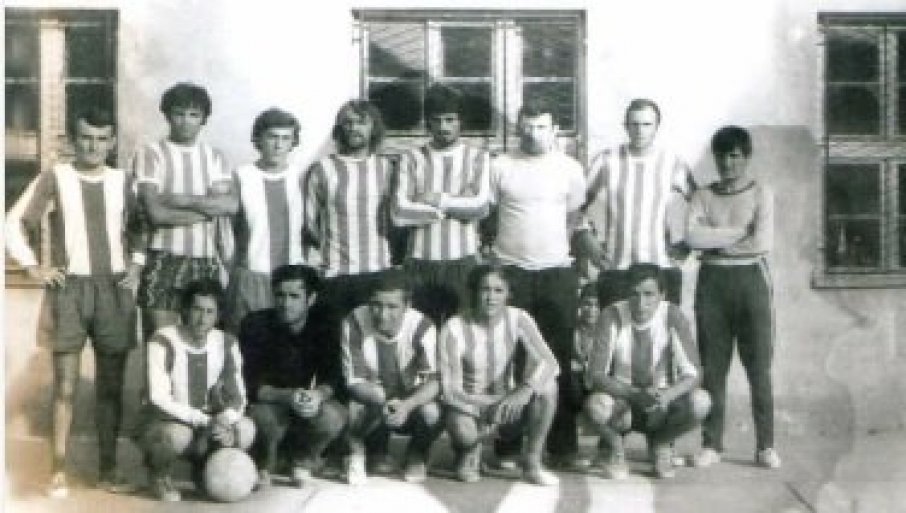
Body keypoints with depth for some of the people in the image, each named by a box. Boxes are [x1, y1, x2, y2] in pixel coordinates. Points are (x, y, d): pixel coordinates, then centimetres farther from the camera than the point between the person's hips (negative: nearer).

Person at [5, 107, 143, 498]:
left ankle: (108, 469, 12)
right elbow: (16, 222, 4)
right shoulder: (54, 177, 1)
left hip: (115, 289, 2)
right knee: (65, 384, -3)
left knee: (111, 384, 5)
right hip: (69, 289, -2)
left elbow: (138, 229, 19)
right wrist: (33, 267, -3)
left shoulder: (121, 181, 8)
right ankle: (58, 469, 5)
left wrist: (136, 264, 6)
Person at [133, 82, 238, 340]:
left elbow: (231, 203, -4)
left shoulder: (214, 156, 12)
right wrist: (210, 208, -4)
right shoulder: (150, 153, 0)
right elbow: (156, 213, -12)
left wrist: (181, 200, -12)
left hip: (207, 263, 3)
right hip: (164, 261, -3)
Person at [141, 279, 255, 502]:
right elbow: (159, 399, -26)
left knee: (246, 429, -21)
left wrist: (225, 419, -27)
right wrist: (206, 421, -29)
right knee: (178, 434, -38)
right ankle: (159, 474, -3)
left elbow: (237, 396, -4)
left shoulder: (226, 343, -4)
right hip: (165, 422, -4)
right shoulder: (163, 341, -19)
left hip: (206, 424, 5)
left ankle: (205, 468, 8)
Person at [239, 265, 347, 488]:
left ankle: (302, 461, 5)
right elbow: (251, 384, -21)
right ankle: (262, 469, -2)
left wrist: (319, 395, -36)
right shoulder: (255, 325, -16)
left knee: (335, 417, -28)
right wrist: (286, 396, -39)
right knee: (266, 417, -37)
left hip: (305, 402, 3)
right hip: (264, 402, -2)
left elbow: (332, 378, -12)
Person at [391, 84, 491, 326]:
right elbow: (399, 212, -7)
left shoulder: (477, 158, 6)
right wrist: (458, 206, -5)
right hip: (421, 263, 0)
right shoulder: (412, 159, 5)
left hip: (463, 262, 0)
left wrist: (440, 200, -6)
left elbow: (480, 206, -7)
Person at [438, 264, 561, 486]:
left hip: (507, 403, 3)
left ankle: (532, 462, -9)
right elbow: (450, 391, -18)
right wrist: (491, 405, -30)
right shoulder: (454, 329, -19)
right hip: (468, 404, -3)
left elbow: (550, 364, -23)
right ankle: (470, 450, 3)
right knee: (464, 432, -38)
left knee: (547, 383, -25)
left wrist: (522, 392, -40)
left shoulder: (518, 319, -12)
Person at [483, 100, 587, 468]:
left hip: (557, 272, 1)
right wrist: (499, 245, 7)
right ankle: (508, 445, 12)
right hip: (510, 272, 0)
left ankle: (563, 446, 11)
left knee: (559, 359, 3)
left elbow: (574, 216, 12)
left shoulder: (570, 168, 4)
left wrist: (554, 247, 10)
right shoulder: (500, 167, 1)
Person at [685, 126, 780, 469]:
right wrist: (739, 232, -10)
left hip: (751, 278, -2)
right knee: (713, 366, 3)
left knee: (759, 366, 0)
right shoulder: (703, 195, 9)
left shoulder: (761, 193, 3)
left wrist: (714, 242, -5)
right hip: (712, 281, 2)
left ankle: (766, 445, 8)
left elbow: (762, 243, -10)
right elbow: (693, 235, -9)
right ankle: (711, 444, 10)